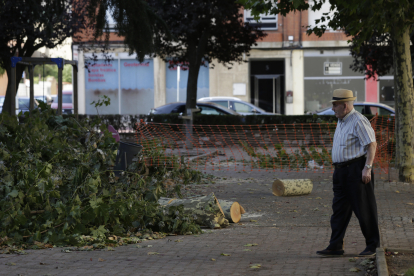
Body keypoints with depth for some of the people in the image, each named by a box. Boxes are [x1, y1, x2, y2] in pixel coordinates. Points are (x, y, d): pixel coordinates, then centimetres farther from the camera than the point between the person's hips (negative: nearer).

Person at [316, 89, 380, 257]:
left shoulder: (358, 121, -13)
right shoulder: (341, 121, 16)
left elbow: (372, 144, -18)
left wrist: (367, 168, -22)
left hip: (357, 170, -10)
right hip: (341, 171, 10)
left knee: (364, 209, -2)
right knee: (339, 209, 7)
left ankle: (372, 246, 8)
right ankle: (336, 246, 9)